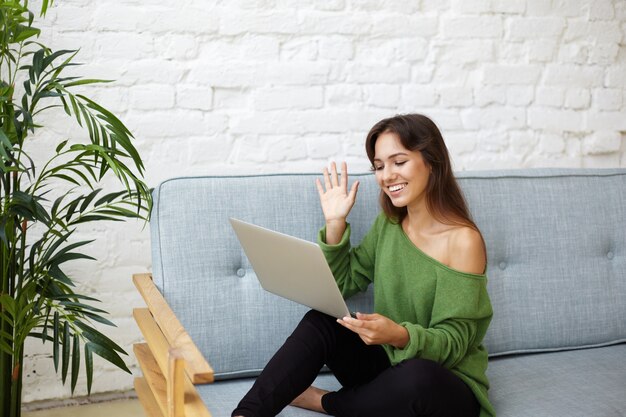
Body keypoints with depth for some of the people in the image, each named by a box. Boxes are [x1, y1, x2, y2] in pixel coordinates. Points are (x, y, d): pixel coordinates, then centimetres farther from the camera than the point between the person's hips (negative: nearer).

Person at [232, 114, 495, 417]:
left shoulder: (463, 240, -17)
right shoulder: (388, 223, 4)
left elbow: (453, 343, -18)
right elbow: (344, 283, 6)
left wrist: (399, 335, -37)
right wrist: (335, 224, -6)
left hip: (449, 384, -5)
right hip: (389, 366, 5)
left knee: (416, 375, -37)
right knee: (321, 321, -17)